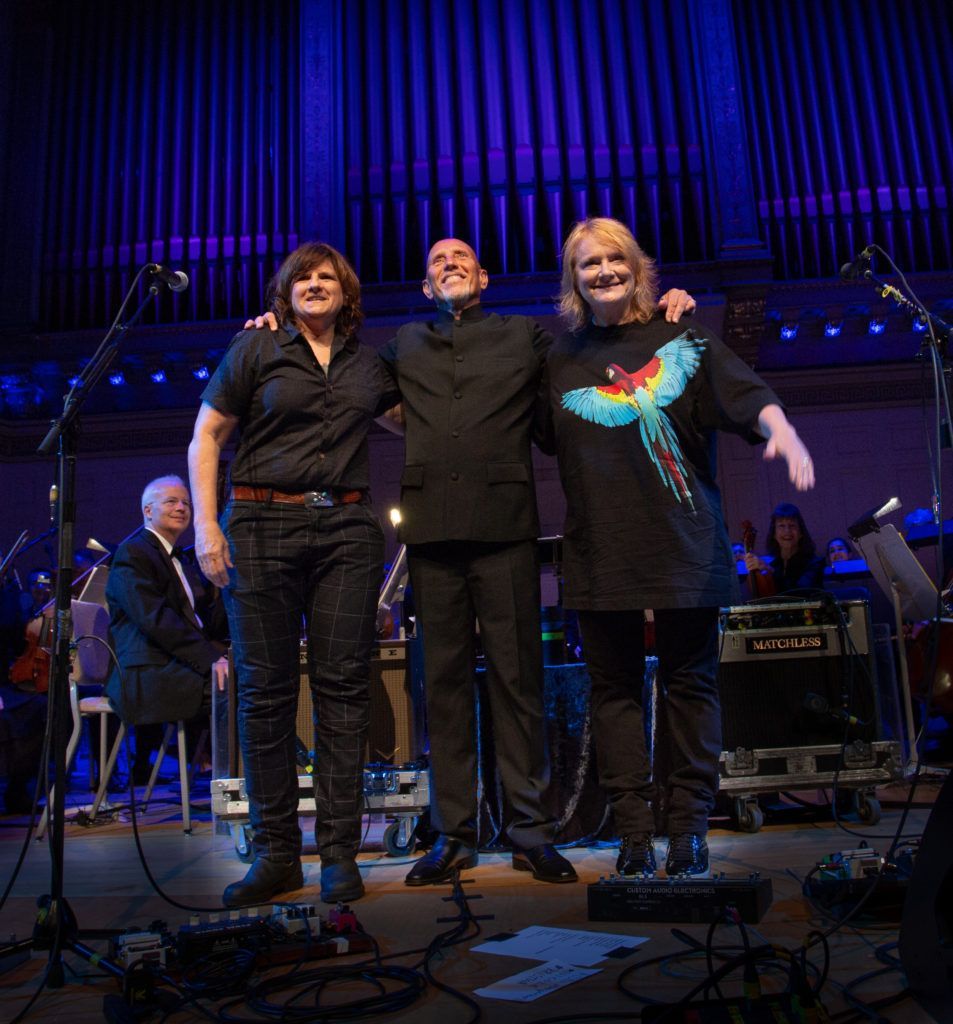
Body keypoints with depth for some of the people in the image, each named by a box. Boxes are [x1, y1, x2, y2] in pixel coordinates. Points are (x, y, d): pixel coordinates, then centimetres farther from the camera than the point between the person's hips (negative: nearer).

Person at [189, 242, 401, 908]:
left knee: (343, 683, -2)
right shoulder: (255, 349, 9)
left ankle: (340, 853, 6)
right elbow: (206, 437, 6)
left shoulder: (368, 364, 17)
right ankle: (276, 854, 11)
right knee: (266, 688, -1)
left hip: (347, 528, 2)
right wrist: (206, 523, -4)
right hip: (263, 524, -1)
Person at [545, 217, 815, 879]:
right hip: (600, 549, 2)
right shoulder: (563, 358, 14)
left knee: (690, 682, 3)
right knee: (615, 687, 4)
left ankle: (689, 832, 14)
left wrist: (781, 429, -26)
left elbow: (747, 394, -7)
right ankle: (634, 835, 13)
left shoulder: (682, 340, 6)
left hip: (683, 544, -2)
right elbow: (546, 437, 22)